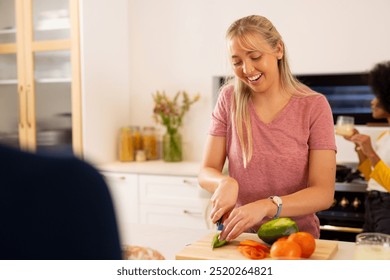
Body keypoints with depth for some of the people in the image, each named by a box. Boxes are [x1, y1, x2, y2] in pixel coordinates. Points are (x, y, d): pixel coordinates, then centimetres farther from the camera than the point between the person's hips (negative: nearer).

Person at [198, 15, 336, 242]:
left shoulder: (314, 106, -5)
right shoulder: (230, 98, 1)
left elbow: (324, 193, -12)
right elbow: (206, 172, 1)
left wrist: (266, 206, -28)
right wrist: (226, 182, -21)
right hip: (241, 237, 2)